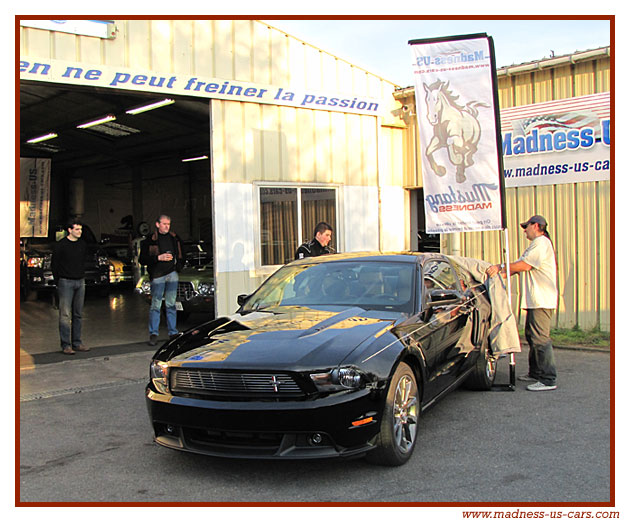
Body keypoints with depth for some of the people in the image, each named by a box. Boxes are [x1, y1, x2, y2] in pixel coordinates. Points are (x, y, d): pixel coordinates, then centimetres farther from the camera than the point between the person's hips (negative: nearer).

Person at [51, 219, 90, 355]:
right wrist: (58, 281, -1)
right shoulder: (61, 244, -5)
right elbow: (54, 264, -1)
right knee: (65, 315, -7)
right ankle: (66, 345, -4)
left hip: (80, 282, 6)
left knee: (78, 314, 9)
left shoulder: (82, 244, 10)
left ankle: (77, 343, 16)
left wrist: (82, 277, 13)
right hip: (66, 283, -5)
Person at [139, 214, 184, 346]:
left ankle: (173, 332, 10)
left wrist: (179, 266, 6)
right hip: (157, 276, -4)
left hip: (172, 274, 4)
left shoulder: (174, 238, 14)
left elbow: (180, 255, 24)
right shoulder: (149, 240, 0)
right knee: (155, 305, -4)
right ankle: (153, 334, 3)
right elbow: (142, 260, -4)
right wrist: (159, 258, -13)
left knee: (171, 304, 6)